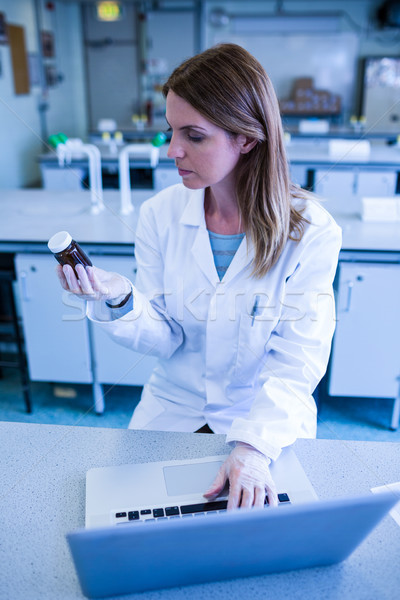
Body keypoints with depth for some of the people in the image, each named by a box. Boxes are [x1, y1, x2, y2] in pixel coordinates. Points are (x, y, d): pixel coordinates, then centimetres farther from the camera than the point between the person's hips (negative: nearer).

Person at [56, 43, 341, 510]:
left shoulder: (311, 231, -15)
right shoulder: (160, 214, -7)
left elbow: (298, 359, -16)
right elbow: (163, 341, -6)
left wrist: (254, 445, -29)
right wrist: (120, 301, -26)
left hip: (270, 418, -2)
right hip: (172, 411, 3)